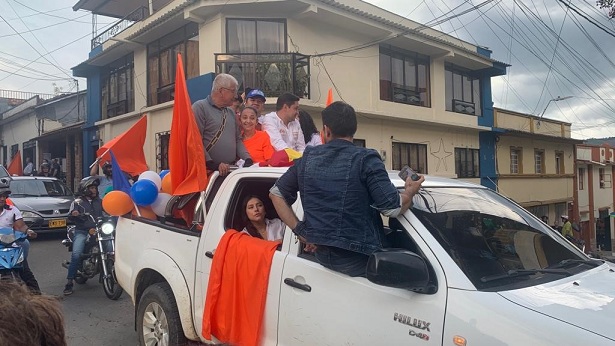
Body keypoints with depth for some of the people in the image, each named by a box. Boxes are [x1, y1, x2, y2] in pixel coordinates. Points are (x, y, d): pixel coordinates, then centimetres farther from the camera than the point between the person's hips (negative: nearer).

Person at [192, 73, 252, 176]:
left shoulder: (231, 113, 19)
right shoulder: (200, 107, -5)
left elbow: (238, 140, 20)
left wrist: (248, 160, 3)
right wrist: (213, 165, -19)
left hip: (230, 171, 6)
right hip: (208, 171, -6)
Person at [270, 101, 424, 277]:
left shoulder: (308, 158, 5)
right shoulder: (365, 159, -11)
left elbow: (276, 193, 14)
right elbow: (392, 208, -15)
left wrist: (300, 230, 9)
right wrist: (410, 192, 6)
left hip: (321, 253, 6)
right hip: (358, 258, -6)